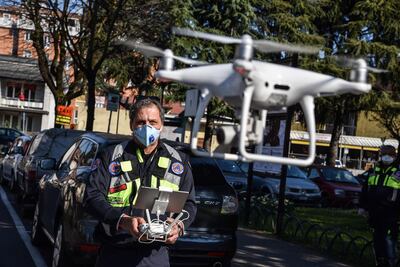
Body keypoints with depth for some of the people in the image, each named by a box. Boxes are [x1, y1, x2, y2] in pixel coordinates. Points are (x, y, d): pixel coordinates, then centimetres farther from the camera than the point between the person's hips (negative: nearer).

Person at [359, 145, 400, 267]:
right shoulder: (374, 171, 12)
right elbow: (365, 189, 18)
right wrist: (362, 206, 15)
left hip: (390, 214, -5)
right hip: (374, 212, 5)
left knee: (389, 239, -8)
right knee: (377, 238, 11)